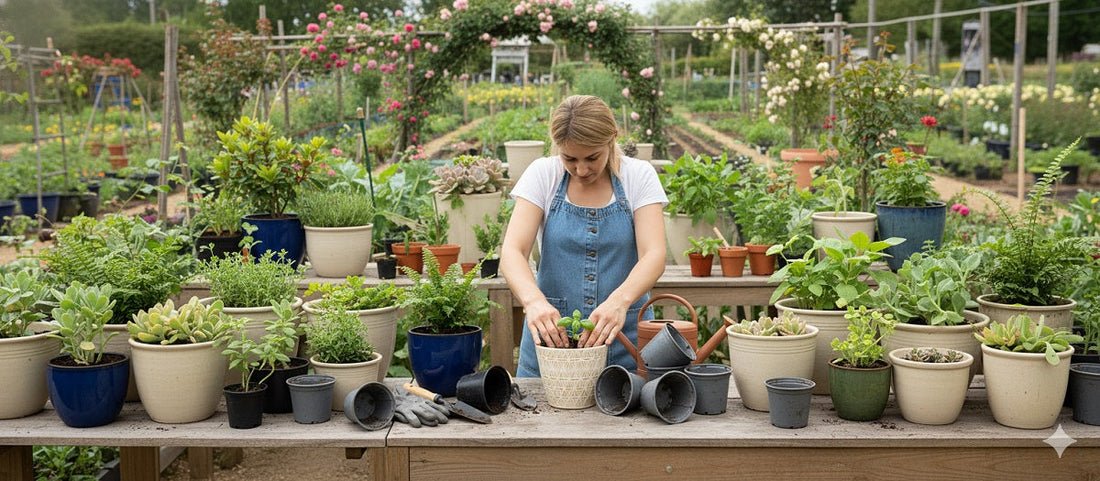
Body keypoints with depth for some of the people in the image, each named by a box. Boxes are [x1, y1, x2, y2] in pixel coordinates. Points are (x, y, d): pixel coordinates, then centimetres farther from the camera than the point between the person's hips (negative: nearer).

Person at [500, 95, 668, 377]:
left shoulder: (638, 175, -2)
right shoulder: (543, 174, -1)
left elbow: (654, 254, -13)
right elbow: (512, 251, -13)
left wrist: (619, 300, -34)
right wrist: (534, 300, -34)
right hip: (551, 333, 0)